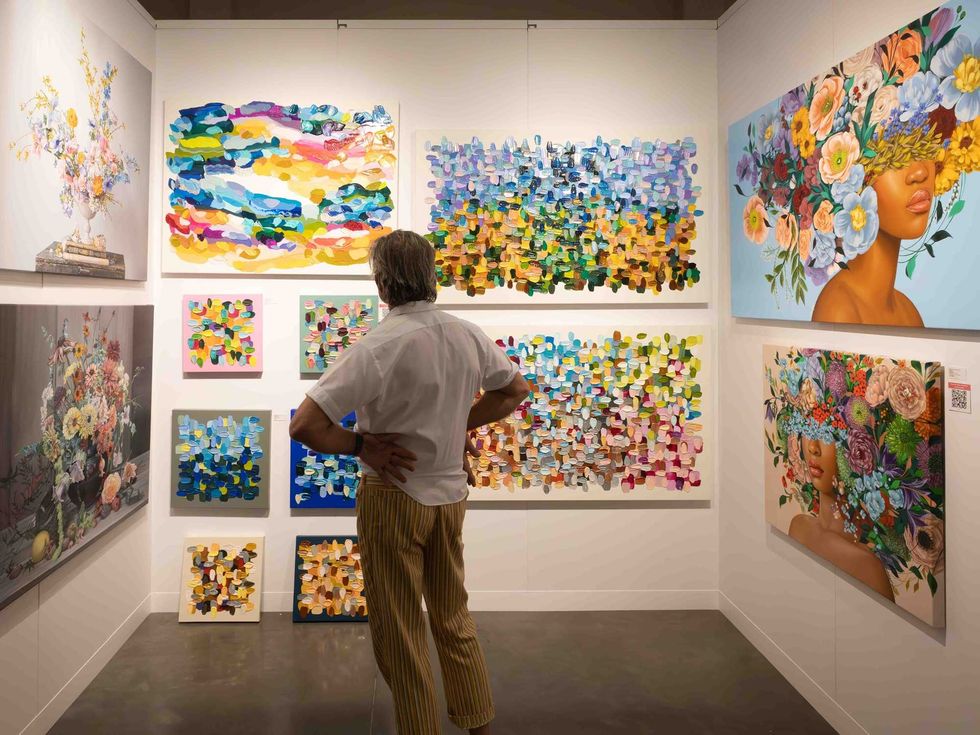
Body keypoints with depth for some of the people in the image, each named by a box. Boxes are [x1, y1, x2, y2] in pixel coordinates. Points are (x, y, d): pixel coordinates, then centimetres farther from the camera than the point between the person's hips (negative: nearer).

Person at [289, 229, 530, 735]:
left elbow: (303, 426, -28)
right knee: (454, 618, 23)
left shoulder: (378, 346, -23)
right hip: (451, 492, 6)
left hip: (394, 496, -6)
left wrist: (360, 446, -13)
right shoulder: (468, 336, -5)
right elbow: (515, 390, 12)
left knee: (400, 634, 12)